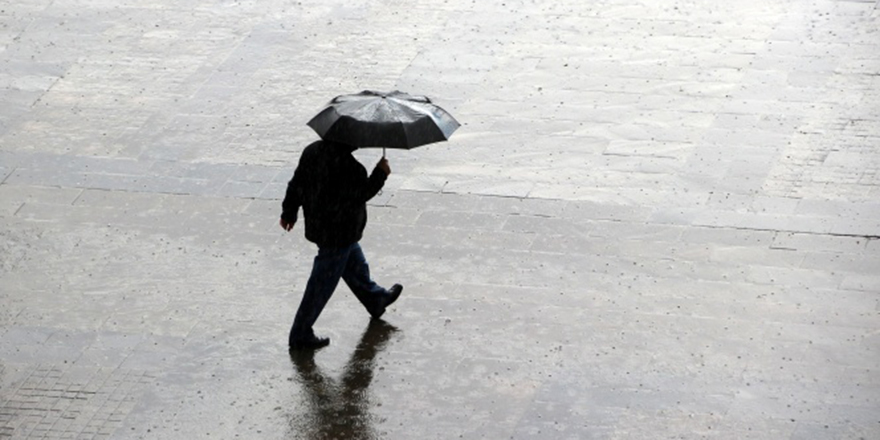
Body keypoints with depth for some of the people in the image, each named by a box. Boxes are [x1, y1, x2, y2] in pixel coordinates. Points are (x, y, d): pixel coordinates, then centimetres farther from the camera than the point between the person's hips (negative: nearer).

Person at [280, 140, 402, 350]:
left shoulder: (312, 151, -3)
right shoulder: (346, 165, -30)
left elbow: (297, 183, 6)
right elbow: (360, 194, -24)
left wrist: (289, 212, 19)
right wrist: (380, 174, -12)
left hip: (317, 226, 10)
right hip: (338, 235, -10)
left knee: (355, 263, 31)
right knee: (323, 285, 2)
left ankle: (376, 299, 54)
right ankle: (301, 335, 10)